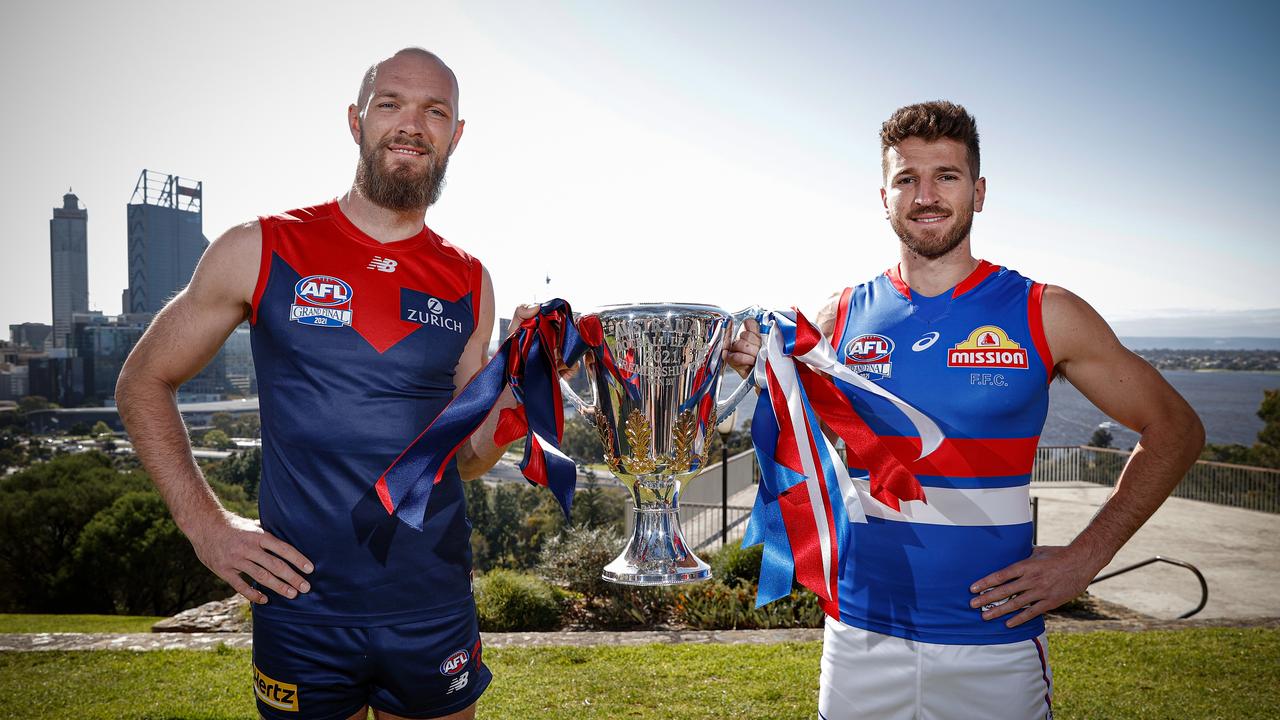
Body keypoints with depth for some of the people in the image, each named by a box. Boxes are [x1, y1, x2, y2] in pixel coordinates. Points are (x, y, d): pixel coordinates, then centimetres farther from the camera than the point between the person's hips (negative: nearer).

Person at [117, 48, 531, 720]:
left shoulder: (468, 283, 2)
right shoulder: (260, 251, -4)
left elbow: (462, 458, 7)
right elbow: (143, 382, 5)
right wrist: (205, 522, -4)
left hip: (435, 613, 2)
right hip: (302, 612, -2)